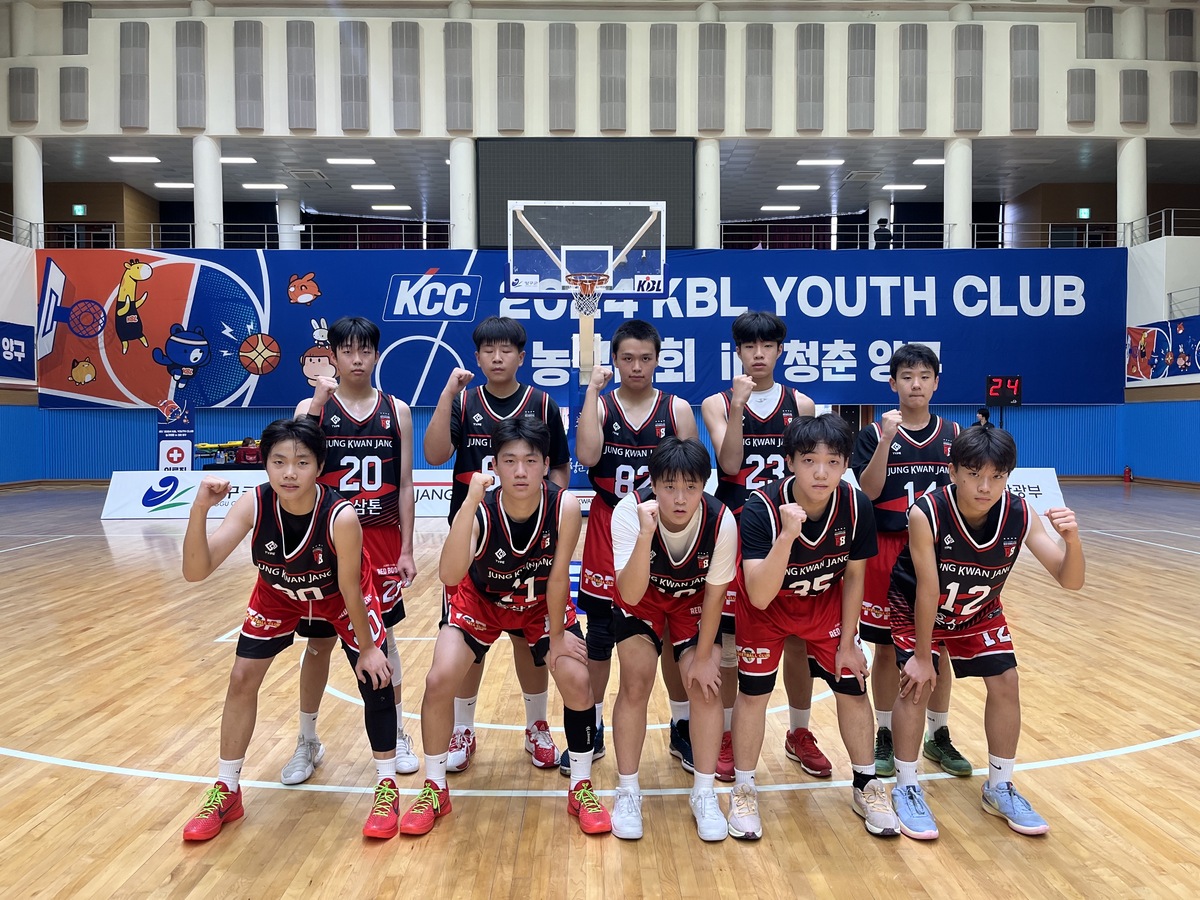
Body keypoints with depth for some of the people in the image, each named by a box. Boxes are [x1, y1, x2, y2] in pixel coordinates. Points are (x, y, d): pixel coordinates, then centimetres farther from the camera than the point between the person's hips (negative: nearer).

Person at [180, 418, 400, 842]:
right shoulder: (253, 504, -32)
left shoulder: (341, 517, -39)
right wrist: (199, 510, -52)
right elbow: (195, 572, -38)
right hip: (278, 595, 3)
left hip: (340, 598, -2)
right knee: (242, 678, -1)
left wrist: (367, 647, -15)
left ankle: (387, 787, 11)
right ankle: (226, 791, 18)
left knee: (375, 678, -9)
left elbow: (350, 591, -25)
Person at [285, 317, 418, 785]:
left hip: (381, 542, 1)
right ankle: (307, 742, 27)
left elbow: (405, 484, 3)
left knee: (384, 639, 11)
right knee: (319, 643, 9)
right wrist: (317, 404, -26)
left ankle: (397, 736, 26)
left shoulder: (396, 411, 2)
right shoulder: (312, 406, -1)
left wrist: (406, 549, -1)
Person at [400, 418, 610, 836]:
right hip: (481, 602, 0)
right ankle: (434, 790, 9)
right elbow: (449, 575, -50)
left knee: (577, 682, -15)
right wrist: (470, 502, -59)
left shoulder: (565, 507, -31)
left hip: (543, 604, 1)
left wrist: (556, 637, -12)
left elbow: (558, 578, -20)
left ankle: (581, 789, 9)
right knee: (439, 681, -15)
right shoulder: (480, 511, -33)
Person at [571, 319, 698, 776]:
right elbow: (586, 456, -20)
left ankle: (682, 728, 27)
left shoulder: (676, 409, 0)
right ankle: (591, 730, 25)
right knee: (599, 637, 8)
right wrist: (593, 390, -17)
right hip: (608, 533, 0)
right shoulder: (599, 404, 0)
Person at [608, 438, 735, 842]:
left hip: (694, 601, 1)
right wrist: (646, 534, -54)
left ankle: (704, 794, 9)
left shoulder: (721, 521, -31)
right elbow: (631, 594, -40)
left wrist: (704, 656, -9)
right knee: (636, 681, -14)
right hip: (641, 599, -1)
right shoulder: (630, 511, -35)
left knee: (706, 684, -10)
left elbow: (714, 593, -16)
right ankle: (627, 792, 5)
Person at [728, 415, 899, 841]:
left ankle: (867, 786, 26)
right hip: (768, 605, -2)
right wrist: (787, 534, -52)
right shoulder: (761, 509, -35)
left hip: (827, 603, 3)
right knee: (753, 691, -3)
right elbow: (759, 597, -40)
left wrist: (847, 642, -3)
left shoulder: (856, 506, -25)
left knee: (852, 686, 4)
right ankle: (743, 791, 18)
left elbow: (854, 575, -8)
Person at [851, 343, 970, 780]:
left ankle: (939, 735, 26)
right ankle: (885, 736, 21)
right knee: (886, 647, 6)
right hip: (888, 551, -2)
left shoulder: (953, 434, 5)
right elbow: (867, 491, -12)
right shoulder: (875, 432, -2)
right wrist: (886, 440, -20)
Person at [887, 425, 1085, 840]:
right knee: (916, 685, -14)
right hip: (916, 607, -3)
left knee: (1005, 683, -1)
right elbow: (927, 592, -28)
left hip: (980, 611, 4)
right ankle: (906, 789, 5)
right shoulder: (926, 514, -36)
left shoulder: (1020, 515, -27)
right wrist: (922, 656, -19)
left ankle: (999, 788, 20)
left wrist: (1072, 539, -45)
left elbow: (1070, 581, -24)